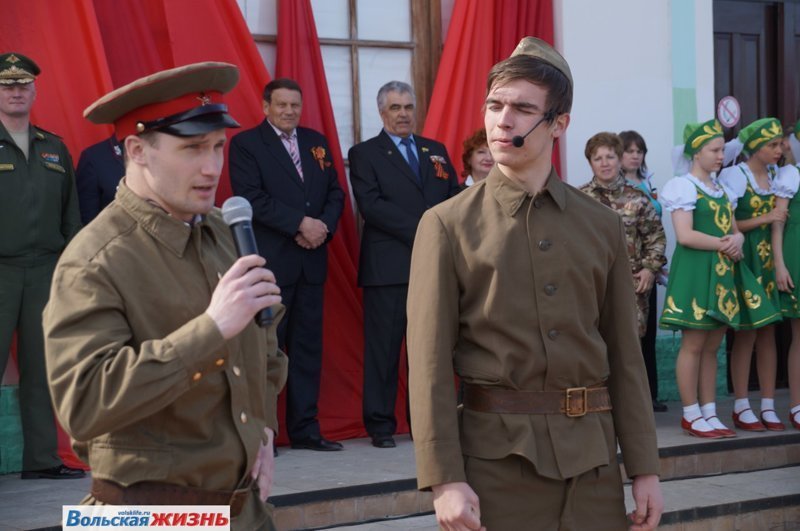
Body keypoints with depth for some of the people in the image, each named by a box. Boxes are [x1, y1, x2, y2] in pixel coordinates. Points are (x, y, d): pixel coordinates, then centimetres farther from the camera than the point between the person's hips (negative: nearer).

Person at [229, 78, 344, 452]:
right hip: (268, 262, -6)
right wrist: (300, 223, -17)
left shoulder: (316, 142, 15)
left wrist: (323, 226, -7)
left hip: (311, 260, 6)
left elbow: (335, 193, 13)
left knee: (307, 347, 8)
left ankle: (305, 429, 14)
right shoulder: (245, 144, -2)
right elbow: (251, 197, -13)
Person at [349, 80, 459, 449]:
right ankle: (380, 424, 6)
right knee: (384, 346, -1)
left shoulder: (436, 151, 18)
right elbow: (371, 205, -9)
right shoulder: (365, 154, 4)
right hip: (388, 266, -4)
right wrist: (421, 228, -15)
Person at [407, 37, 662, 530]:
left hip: (592, 456, 3)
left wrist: (645, 468, 5)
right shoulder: (447, 225, -3)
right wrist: (445, 480, -13)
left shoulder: (604, 226, 7)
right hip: (495, 454, -3)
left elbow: (625, 355, 8)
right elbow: (430, 364, -7)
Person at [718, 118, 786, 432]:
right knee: (747, 332, -3)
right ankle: (741, 409, 5)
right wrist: (765, 219, -14)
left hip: (768, 260, 6)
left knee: (768, 331, 4)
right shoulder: (735, 176, -8)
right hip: (743, 260, -6)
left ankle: (768, 407, 8)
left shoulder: (774, 174, 12)